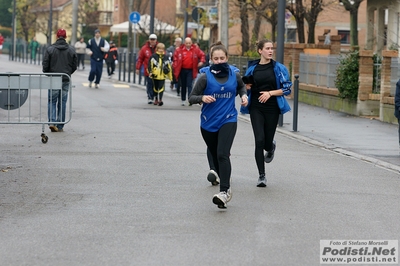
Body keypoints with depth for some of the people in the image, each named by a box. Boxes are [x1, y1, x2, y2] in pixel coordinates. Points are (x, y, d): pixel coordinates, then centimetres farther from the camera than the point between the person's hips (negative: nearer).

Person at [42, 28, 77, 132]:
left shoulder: (50, 49, -6)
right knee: (62, 102, 8)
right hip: (66, 80, 2)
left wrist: (48, 74, 13)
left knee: (52, 101, 7)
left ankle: (52, 121, -12)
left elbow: (45, 65, -6)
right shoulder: (71, 50, 1)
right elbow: (75, 65, 5)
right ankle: (60, 126, 8)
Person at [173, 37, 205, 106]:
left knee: (189, 85, -12)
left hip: (191, 70, -2)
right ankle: (183, 100, 22)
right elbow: (175, 58, 4)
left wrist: (201, 61, -7)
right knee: (183, 85, 11)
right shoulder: (179, 50, -3)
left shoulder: (196, 49, -2)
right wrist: (175, 66, -3)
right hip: (182, 70, 2)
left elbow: (202, 55, 9)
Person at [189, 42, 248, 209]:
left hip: (228, 121, -1)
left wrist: (244, 95, 4)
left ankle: (224, 191, -26)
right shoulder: (205, 77, -6)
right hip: (208, 123, 1)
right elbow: (191, 98, -4)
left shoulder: (234, 75, 1)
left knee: (222, 154, -20)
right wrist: (202, 98, -24)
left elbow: (241, 87, 25)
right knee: (215, 156, 13)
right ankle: (225, 182, 38)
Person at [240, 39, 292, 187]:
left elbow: (287, 89, -2)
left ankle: (271, 148, 46)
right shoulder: (252, 68, 5)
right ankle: (262, 176, -3)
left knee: (267, 142, 4)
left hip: (272, 108, 0)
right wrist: (247, 87, -5)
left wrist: (270, 93, -14)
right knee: (259, 140, -12)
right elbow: (247, 87, 18)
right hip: (256, 108, 0)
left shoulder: (279, 68, 0)